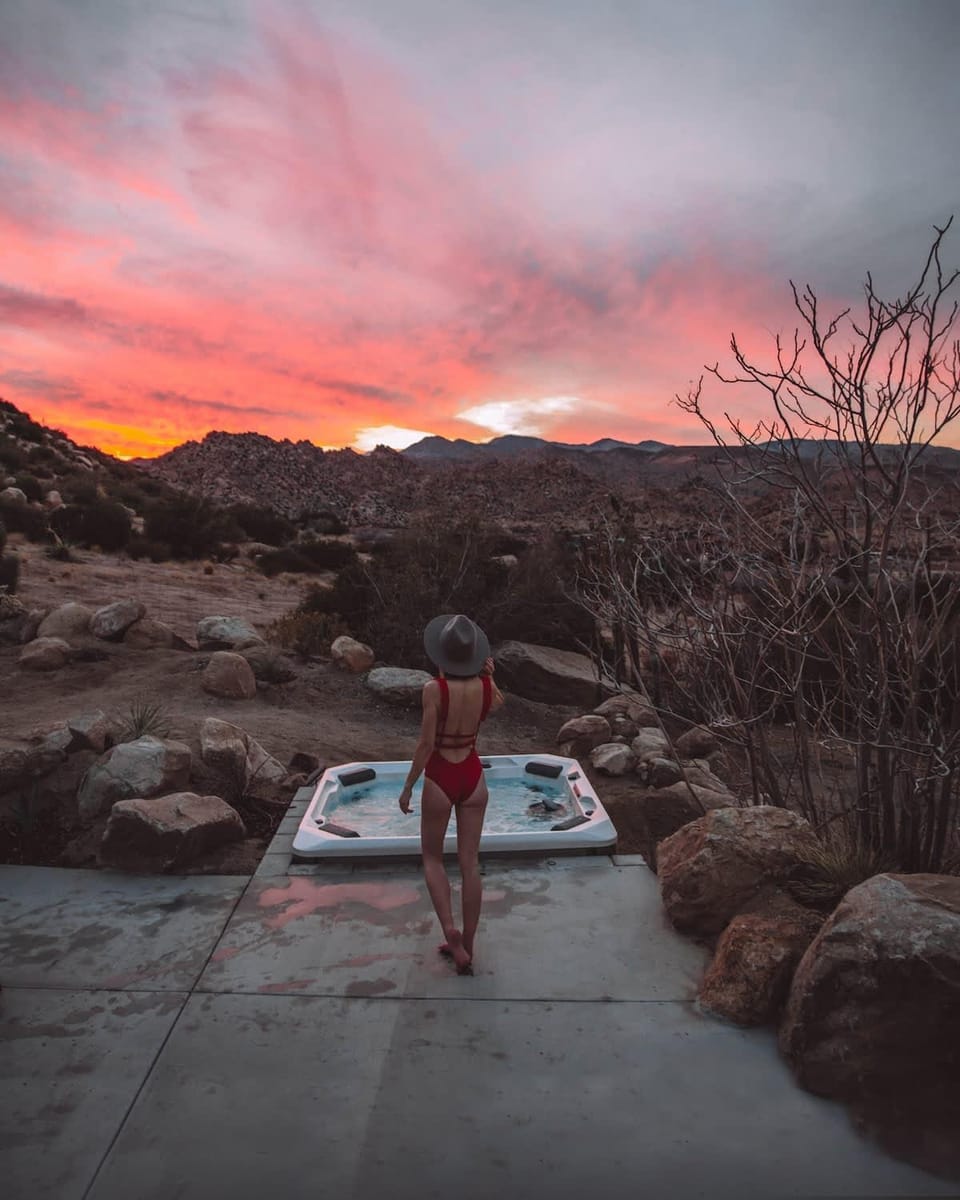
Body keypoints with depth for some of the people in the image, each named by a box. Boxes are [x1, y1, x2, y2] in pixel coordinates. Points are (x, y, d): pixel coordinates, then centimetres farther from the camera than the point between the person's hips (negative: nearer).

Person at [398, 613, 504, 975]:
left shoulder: (434, 689, -21)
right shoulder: (486, 686, -8)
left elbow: (426, 744, -17)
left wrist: (407, 787, -6)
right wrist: (489, 675, 1)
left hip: (440, 778, -4)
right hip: (473, 776, 4)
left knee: (432, 857, 19)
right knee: (470, 862, 12)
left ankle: (450, 929, 3)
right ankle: (466, 947, 23)